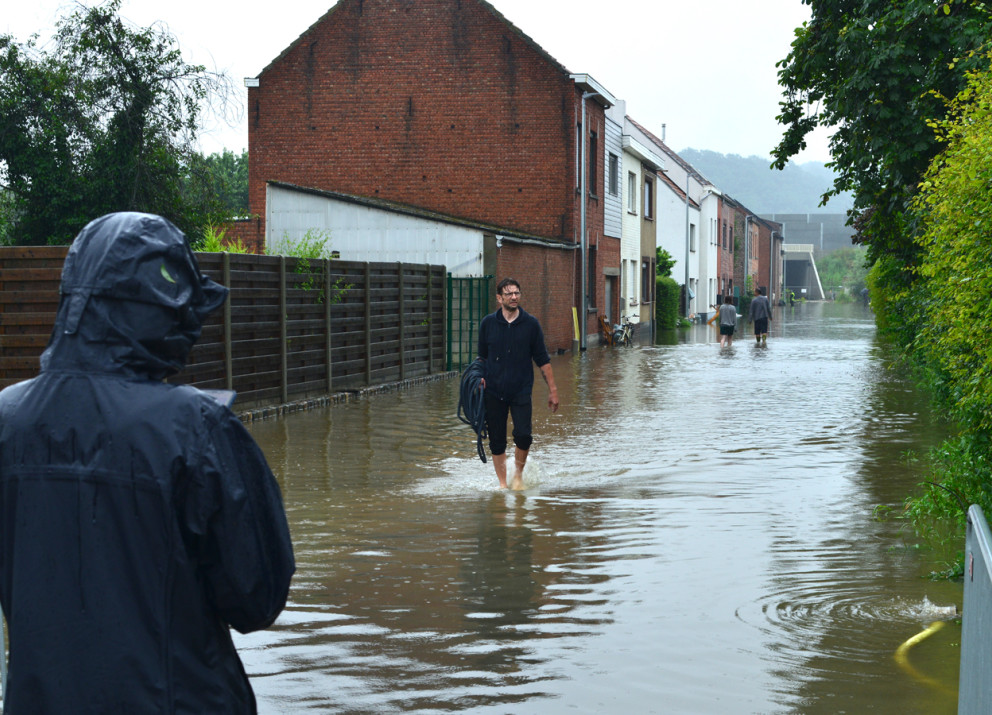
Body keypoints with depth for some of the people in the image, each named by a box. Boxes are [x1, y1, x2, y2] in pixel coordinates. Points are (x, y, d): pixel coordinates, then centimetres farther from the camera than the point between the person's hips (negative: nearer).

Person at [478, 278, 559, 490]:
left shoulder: (531, 324, 1)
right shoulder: (488, 323, 2)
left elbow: (542, 360, 5)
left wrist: (552, 389, 3)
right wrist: (480, 377, -2)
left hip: (521, 390, -1)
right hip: (494, 392, 1)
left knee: (523, 436, -14)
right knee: (497, 441, 2)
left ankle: (518, 474, 12)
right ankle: (502, 484, 17)